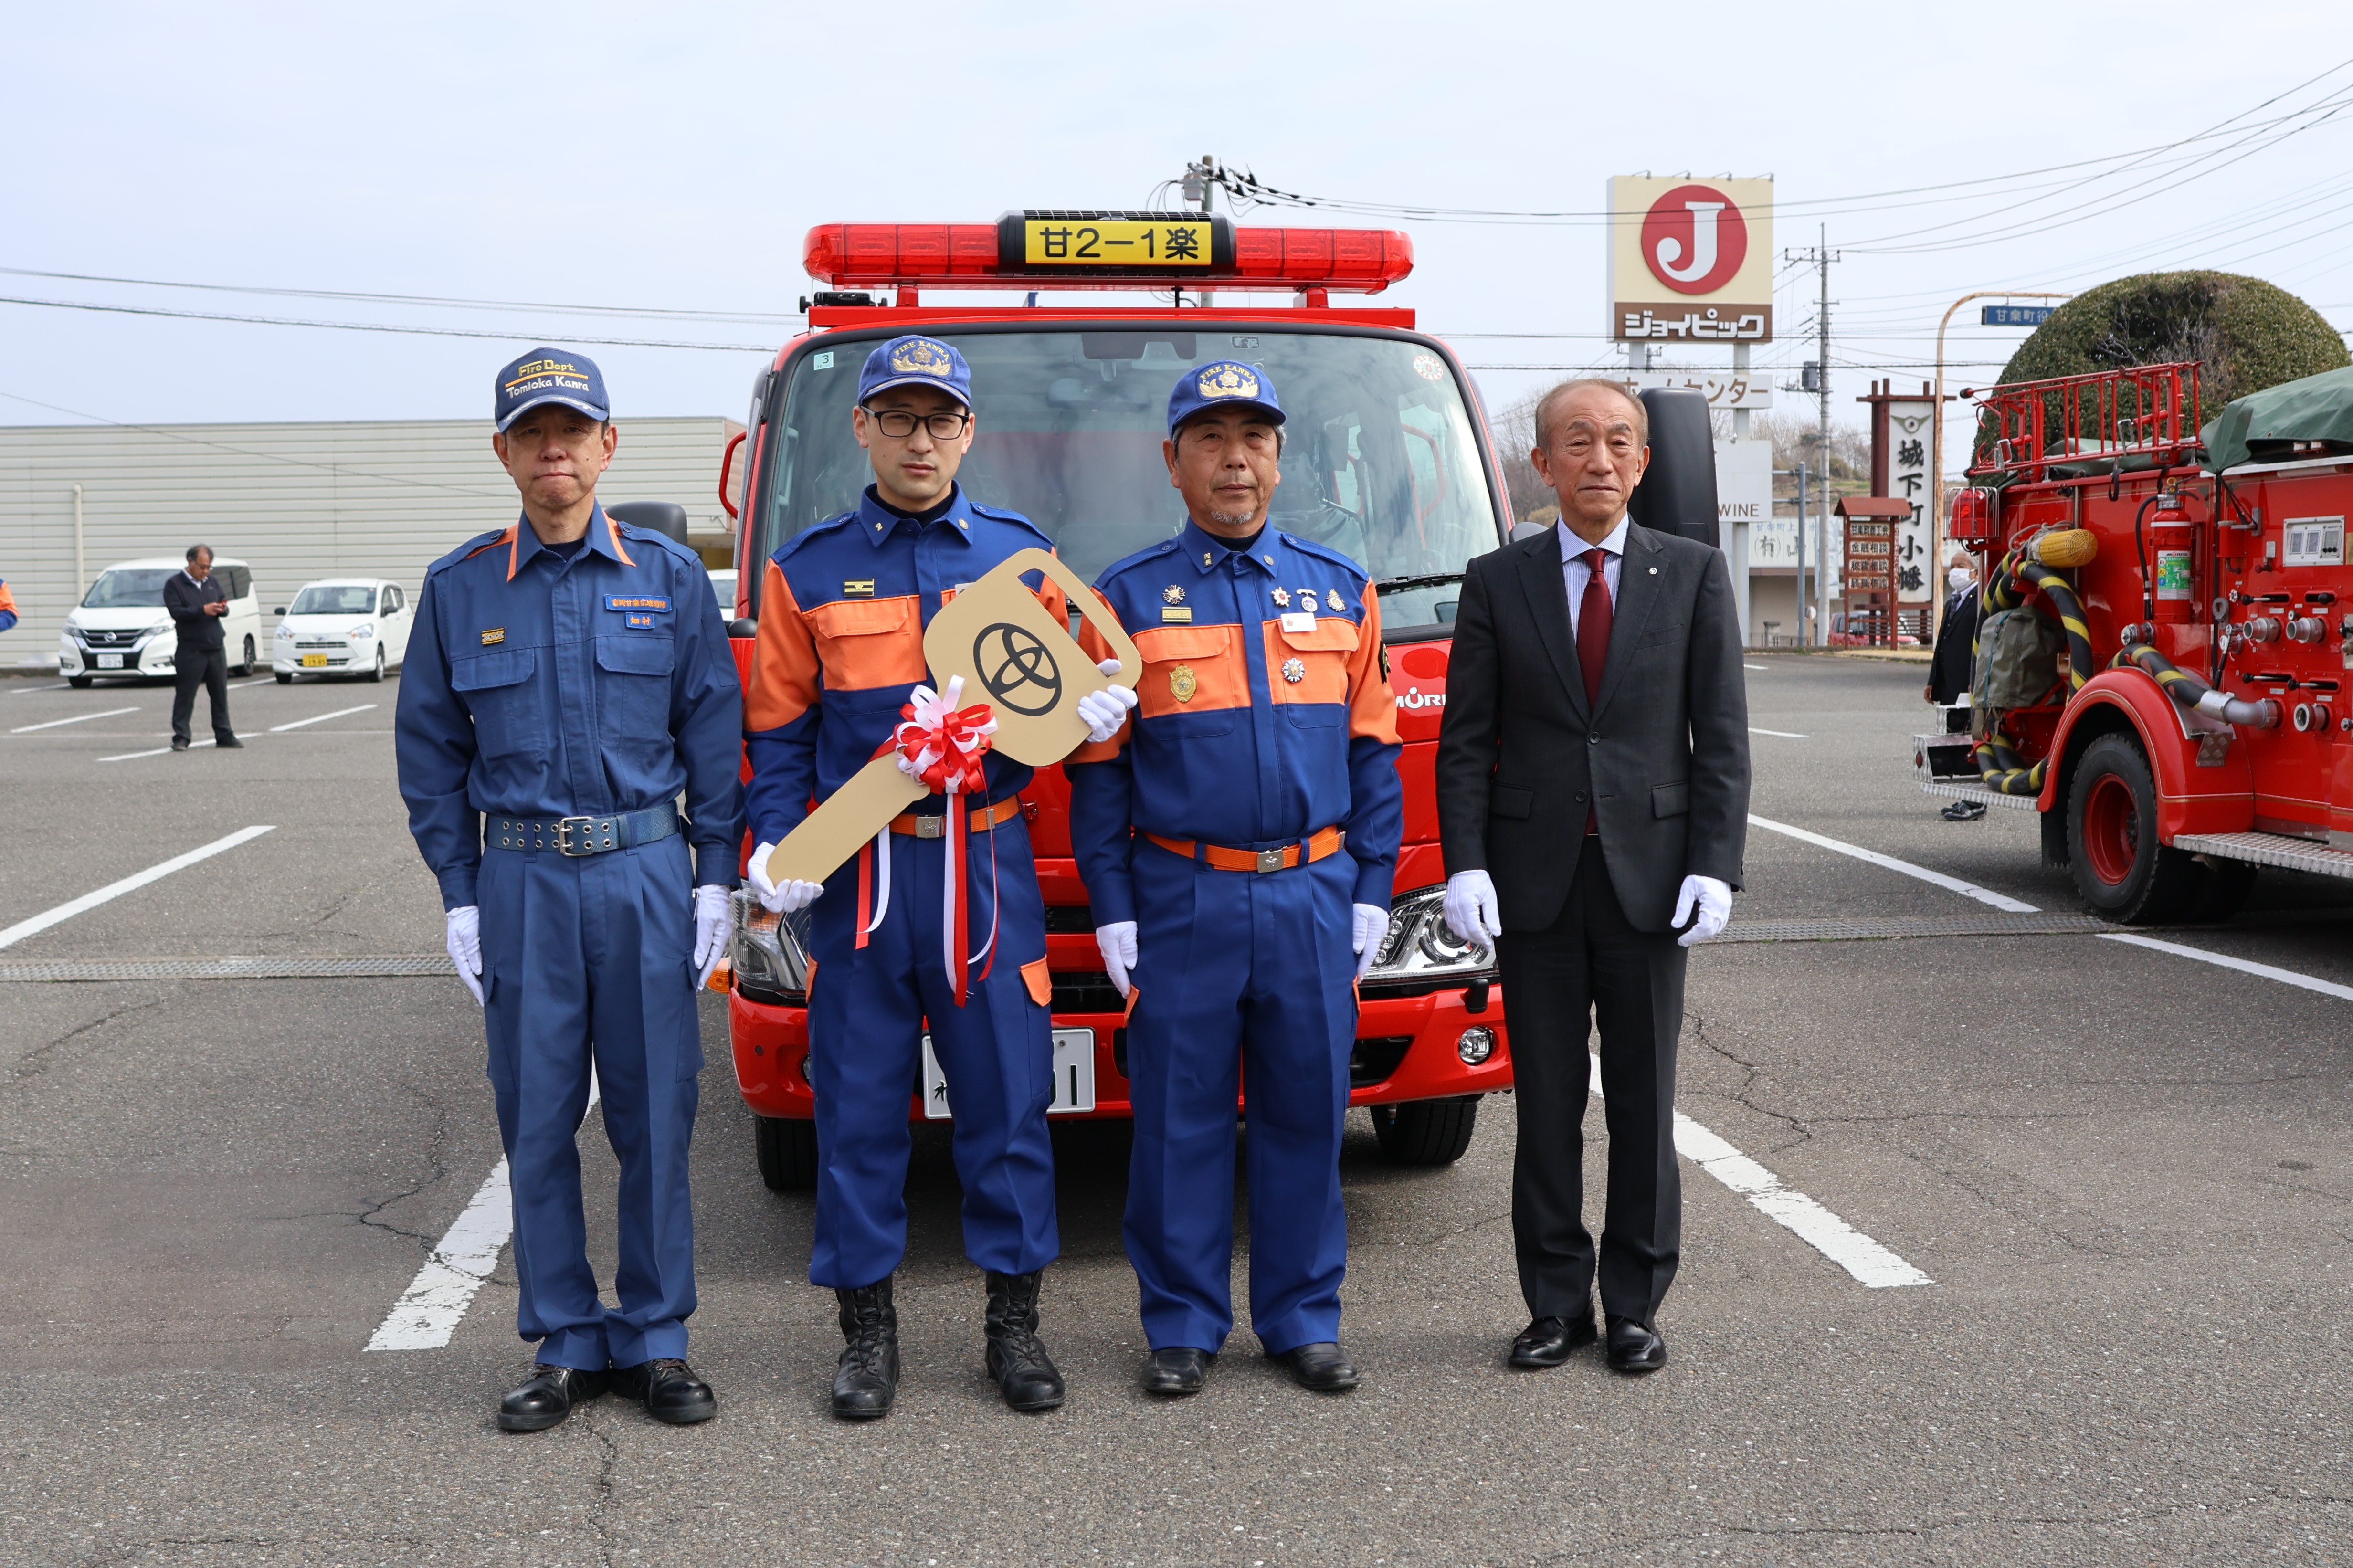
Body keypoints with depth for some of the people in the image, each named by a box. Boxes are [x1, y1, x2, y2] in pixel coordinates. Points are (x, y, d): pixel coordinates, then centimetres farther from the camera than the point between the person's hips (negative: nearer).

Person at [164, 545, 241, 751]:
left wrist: (223, 609, -11)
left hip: (216, 649, 5)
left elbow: (225, 606, 12)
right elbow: (176, 612, -12)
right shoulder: (174, 585, -1)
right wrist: (202, 611, -21)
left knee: (220, 694, 8)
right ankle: (180, 738, 0)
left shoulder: (213, 582, 15)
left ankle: (224, 736, 14)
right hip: (190, 651, -5)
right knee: (185, 696, -3)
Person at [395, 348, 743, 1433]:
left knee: (654, 1115, 3)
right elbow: (431, 752, 8)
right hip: (521, 882, 1)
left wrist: (714, 878, 0)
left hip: (646, 874, 0)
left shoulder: (668, 577, 5)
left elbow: (712, 732, 5)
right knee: (537, 1120, 5)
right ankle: (565, 1344, 17)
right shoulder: (460, 589, 6)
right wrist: (460, 896, 1)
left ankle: (655, 1341, 15)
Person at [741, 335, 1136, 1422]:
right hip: (857, 871, 0)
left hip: (988, 864, 1)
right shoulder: (809, 569, 6)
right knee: (860, 1102, 5)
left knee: (1007, 1091, 4)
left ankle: (1014, 1319, 17)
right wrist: (777, 843, -6)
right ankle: (866, 1323, 18)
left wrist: (1094, 712, -9)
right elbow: (778, 729, 8)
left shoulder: (1021, 556, 8)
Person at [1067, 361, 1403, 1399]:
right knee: (1180, 1116, 4)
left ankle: (1302, 1317, 20)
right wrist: (1113, 912, -2)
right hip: (1180, 900, -2)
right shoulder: (1128, 598, 3)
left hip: (1313, 896, 2)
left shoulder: (1340, 592, 9)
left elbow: (1373, 753, 10)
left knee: (1307, 1108, 7)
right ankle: (1184, 1324, 17)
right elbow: (1099, 770, 2)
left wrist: (1371, 891, 4)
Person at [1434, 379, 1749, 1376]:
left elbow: (1722, 735, 1)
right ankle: (1557, 1302, 17)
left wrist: (1715, 868, -8)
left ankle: (1635, 1304, 18)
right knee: (1547, 1103, 6)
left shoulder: (1693, 574, 4)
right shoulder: (1498, 582, 5)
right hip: (1535, 879, 0)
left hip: (1649, 875, 0)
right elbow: (1465, 740, 3)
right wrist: (1465, 866, -7)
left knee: (1644, 1101, 6)